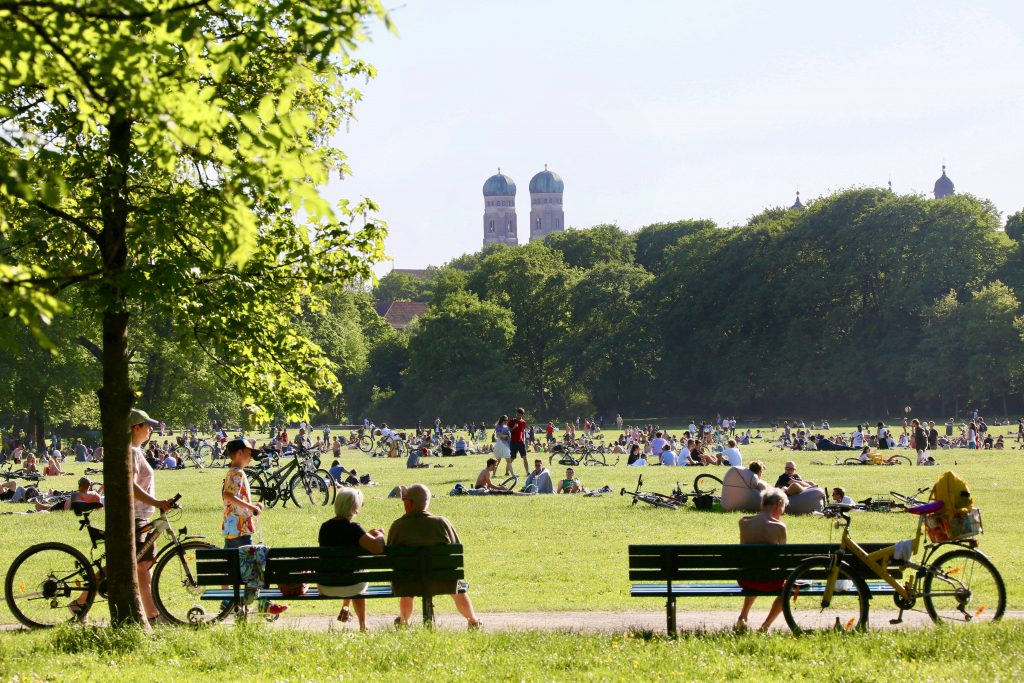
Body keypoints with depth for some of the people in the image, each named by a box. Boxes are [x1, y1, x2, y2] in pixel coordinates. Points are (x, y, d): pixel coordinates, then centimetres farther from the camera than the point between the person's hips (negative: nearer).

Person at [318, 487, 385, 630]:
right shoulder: (353, 528, -20)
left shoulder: (325, 527, -1)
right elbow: (377, 548, -31)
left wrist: (368, 534, 19)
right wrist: (379, 536, -9)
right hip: (349, 587, -5)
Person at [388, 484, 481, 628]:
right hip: (442, 582, 0)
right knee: (458, 589, 33)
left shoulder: (398, 526, -5)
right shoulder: (442, 522, -3)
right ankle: (473, 621, 48)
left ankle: (404, 621, 55)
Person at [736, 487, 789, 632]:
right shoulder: (779, 527, -11)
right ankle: (766, 625, 24)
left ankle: (743, 617, 35)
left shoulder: (744, 522, -3)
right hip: (769, 583, -4)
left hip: (745, 580, 4)